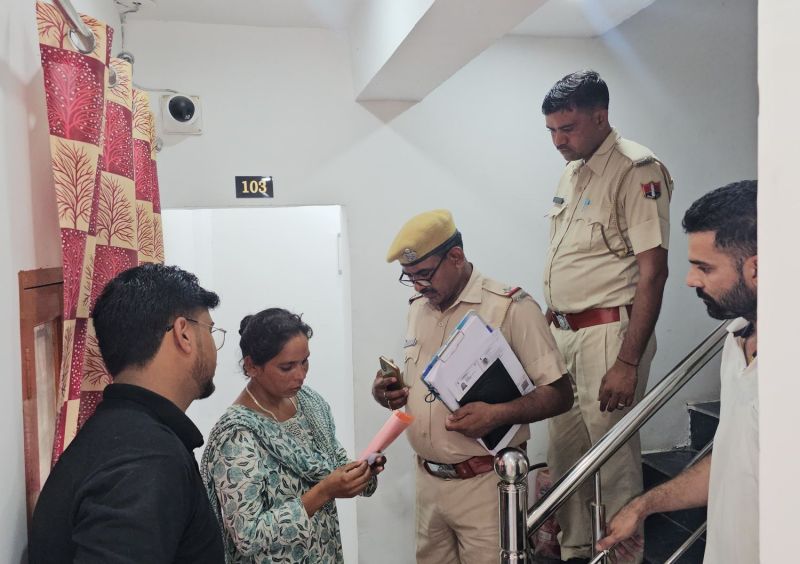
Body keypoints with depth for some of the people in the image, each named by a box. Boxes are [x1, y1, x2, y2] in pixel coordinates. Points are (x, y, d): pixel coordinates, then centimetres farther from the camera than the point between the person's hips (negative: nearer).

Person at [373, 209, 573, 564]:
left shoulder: (511, 307, -12)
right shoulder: (417, 309, 10)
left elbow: (560, 394, -12)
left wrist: (496, 414, -26)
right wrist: (387, 391, -2)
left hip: (485, 482, -6)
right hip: (427, 479, 6)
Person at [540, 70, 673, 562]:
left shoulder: (637, 170, -12)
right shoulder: (572, 172, 14)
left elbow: (653, 271, -17)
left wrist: (628, 363, -19)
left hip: (608, 333, -8)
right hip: (562, 334, 8)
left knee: (615, 462, 2)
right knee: (564, 453, 16)